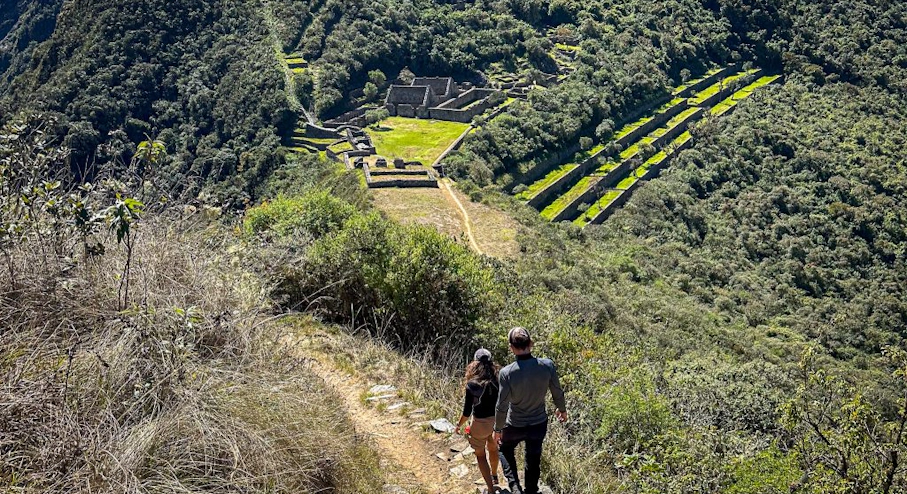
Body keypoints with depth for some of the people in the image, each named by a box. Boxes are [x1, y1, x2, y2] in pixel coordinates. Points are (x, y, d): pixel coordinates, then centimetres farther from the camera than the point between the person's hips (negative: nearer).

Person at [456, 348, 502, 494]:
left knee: (480, 455, 15)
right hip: (497, 420, 4)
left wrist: (459, 425, 2)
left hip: (480, 422, -4)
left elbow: (467, 411, -15)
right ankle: (494, 476, 51)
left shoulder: (472, 384, -21)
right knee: (493, 448, 29)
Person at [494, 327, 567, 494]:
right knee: (533, 461, 23)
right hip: (539, 424, 2)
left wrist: (497, 429, -1)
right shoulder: (547, 366, -21)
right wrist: (562, 409, 16)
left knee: (505, 450, 28)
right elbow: (557, 393, -5)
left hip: (515, 426, -2)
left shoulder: (506, 373, -27)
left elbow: (502, 406, -18)